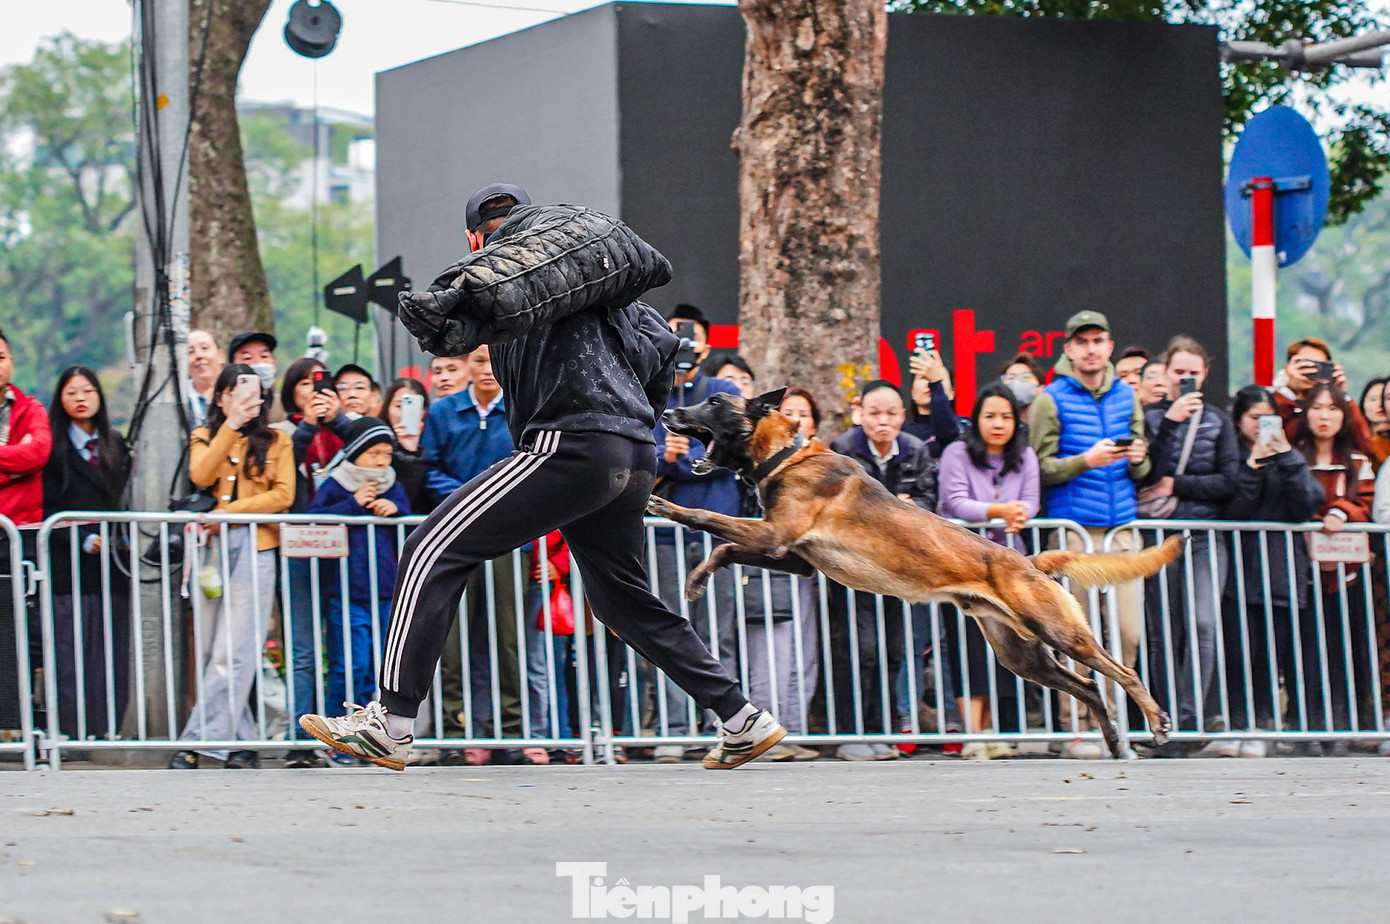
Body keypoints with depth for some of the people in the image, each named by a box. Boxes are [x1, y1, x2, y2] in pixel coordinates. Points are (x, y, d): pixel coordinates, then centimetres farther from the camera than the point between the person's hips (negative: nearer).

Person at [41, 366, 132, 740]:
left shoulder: (116, 445, 18)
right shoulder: (54, 446, 2)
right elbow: (48, 508, -5)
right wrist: (83, 540, -14)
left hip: (112, 562, 5)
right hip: (68, 562, -5)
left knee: (112, 649, 0)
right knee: (72, 649, -9)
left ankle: (108, 727, 2)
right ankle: (73, 729, -9)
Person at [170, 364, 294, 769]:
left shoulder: (276, 442, 11)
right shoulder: (205, 436, 15)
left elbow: (283, 495, 0)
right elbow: (201, 476, -5)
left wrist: (230, 510, -8)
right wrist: (231, 426, -11)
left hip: (255, 549, -2)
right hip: (211, 549, 2)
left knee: (233, 654, -11)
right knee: (209, 653, 0)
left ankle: (197, 744, -14)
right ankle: (242, 742, 8)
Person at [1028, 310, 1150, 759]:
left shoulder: (1125, 397, 15)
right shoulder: (1051, 399, 2)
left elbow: (1141, 473, 18)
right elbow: (1042, 468, -4)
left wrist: (1138, 460, -4)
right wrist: (1086, 460, -17)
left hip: (1121, 527, 4)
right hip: (1073, 527, -4)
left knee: (1128, 633, -1)